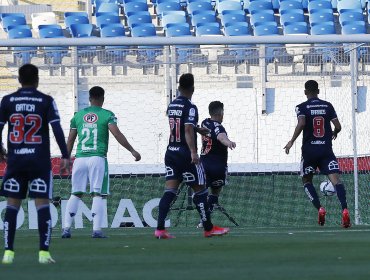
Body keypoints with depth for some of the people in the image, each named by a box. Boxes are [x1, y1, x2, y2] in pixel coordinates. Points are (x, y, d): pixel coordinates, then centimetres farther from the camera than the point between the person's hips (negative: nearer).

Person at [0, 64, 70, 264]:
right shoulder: (46, 101, -2)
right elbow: (57, 129, -9)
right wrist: (65, 156, -5)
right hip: (40, 161, -2)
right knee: (42, 204, -1)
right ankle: (44, 252, -8)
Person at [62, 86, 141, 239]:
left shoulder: (78, 115, 13)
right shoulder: (107, 115, 2)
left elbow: (70, 140, 15)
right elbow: (117, 134, -8)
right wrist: (132, 151, -4)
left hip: (80, 158, 3)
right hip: (98, 158, -3)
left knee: (75, 194, 9)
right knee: (98, 194, -1)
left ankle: (66, 228, 3)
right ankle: (96, 229, -8)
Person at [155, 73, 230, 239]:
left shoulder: (171, 106, 12)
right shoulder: (190, 107, -13)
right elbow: (188, 130, -25)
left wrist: (198, 129, 43)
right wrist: (193, 152, -32)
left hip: (171, 153, 7)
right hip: (185, 155, -7)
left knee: (170, 190, 2)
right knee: (200, 190, 5)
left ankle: (160, 229, -9)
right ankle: (209, 228, 12)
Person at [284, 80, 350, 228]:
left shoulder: (302, 107, -2)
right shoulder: (327, 106, 6)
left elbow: (301, 123, -20)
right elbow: (338, 126, 3)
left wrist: (291, 141, -12)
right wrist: (334, 133, 26)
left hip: (309, 149, -1)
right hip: (326, 149, 1)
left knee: (306, 180, 18)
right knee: (335, 178, -10)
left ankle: (319, 208, -1)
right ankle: (344, 209, -31)